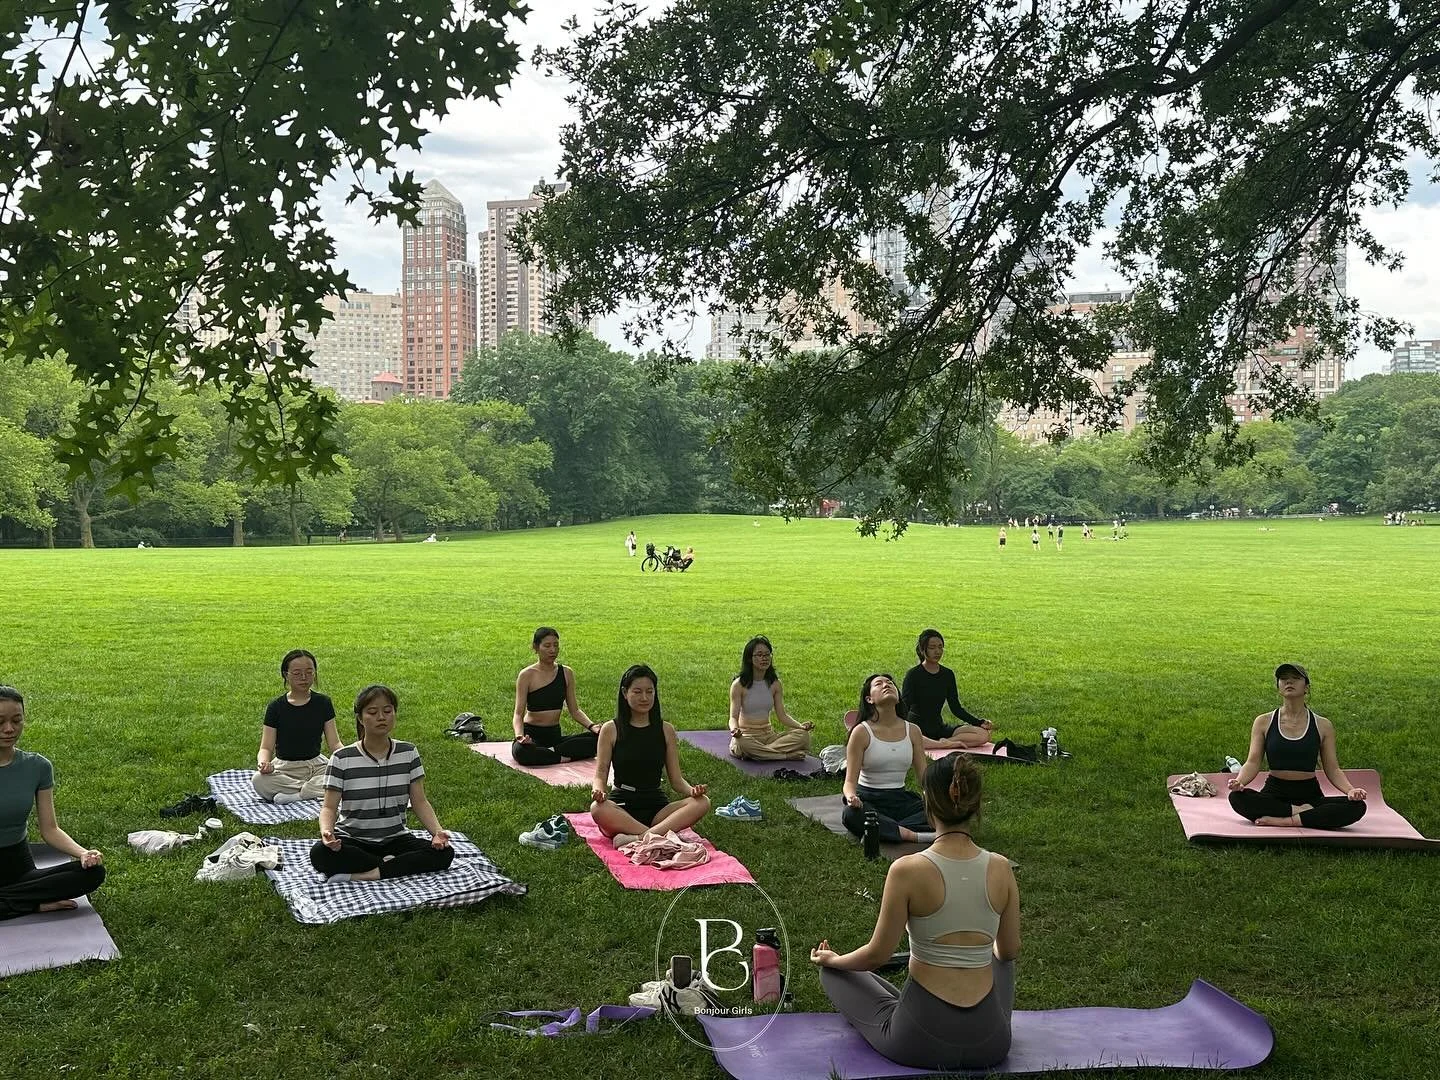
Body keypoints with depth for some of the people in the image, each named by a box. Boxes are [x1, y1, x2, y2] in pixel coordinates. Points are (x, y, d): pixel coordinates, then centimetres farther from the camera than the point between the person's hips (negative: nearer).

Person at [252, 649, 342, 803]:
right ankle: (314, 789, -23)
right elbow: (266, 748, -5)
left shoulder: (322, 703, 3)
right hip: (284, 767, -1)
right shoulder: (275, 708, -1)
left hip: (316, 764, 1)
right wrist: (263, 762, -28)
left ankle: (294, 794, -25)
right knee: (258, 780, -34)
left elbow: (334, 743, 1)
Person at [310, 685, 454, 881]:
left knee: (445, 853, -24)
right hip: (351, 840, -2)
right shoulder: (342, 758, -6)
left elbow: (420, 802, 1)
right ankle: (389, 864, -19)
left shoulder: (408, 753, 2)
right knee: (319, 854, -35)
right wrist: (326, 831, -31)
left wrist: (437, 831, -18)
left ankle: (366, 874, -24)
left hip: (395, 839, 2)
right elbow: (329, 807, -8)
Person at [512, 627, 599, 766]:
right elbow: (518, 713, -12)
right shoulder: (527, 675, -7)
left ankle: (553, 751, -22)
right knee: (520, 750, -41)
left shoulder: (566, 673, 6)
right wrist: (520, 735, -32)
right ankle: (564, 757, -25)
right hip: (532, 735, -4)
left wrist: (591, 726, -11)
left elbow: (575, 710, 8)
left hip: (555, 735, 4)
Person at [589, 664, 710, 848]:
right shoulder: (611, 730, 4)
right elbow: (601, 774, 1)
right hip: (621, 807, -3)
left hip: (656, 808, 3)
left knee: (702, 803, -25)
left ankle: (636, 838, -38)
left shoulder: (665, 730, 10)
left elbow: (676, 779, 9)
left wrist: (692, 790, -14)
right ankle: (663, 837, -38)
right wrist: (599, 791, -23)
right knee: (597, 808, -37)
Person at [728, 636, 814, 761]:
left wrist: (800, 725, -13)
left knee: (803, 735, -19)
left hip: (769, 734, 4)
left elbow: (782, 715, 6)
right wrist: (734, 729, -35)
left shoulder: (775, 684, 5)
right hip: (746, 735, -4)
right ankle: (787, 756, -27)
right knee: (743, 744, -41)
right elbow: (734, 717, -11)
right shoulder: (739, 685, -8)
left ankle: (760, 752, -24)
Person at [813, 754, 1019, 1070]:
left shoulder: (907, 870, -17)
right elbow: (1010, 950, 8)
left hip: (920, 1040, -4)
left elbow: (876, 955, -8)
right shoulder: (1001, 868, -6)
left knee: (833, 971, 22)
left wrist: (831, 960, 13)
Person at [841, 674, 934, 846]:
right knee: (851, 814, -39)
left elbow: (925, 775, 8)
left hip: (901, 799, 4)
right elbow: (850, 780, -9)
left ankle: (884, 829, -26)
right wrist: (851, 797, -32)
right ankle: (911, 835, -32)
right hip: (869, 800, -3)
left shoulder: (912, 731, 6)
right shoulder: (862, 732, -6)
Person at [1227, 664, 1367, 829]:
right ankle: (1301, 812, -24)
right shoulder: (1264, 722, 5)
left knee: (1357, 806, -28)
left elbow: (1332, 769, 5)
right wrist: (1240, 781, -23)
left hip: (1310, 795, 1)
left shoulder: (1323, 726, 7)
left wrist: (1350, 790, -16)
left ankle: (1285, 820, -28)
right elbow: (1253, 762, -2)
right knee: (1237, 797, -33)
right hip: (1274, 794, -1)